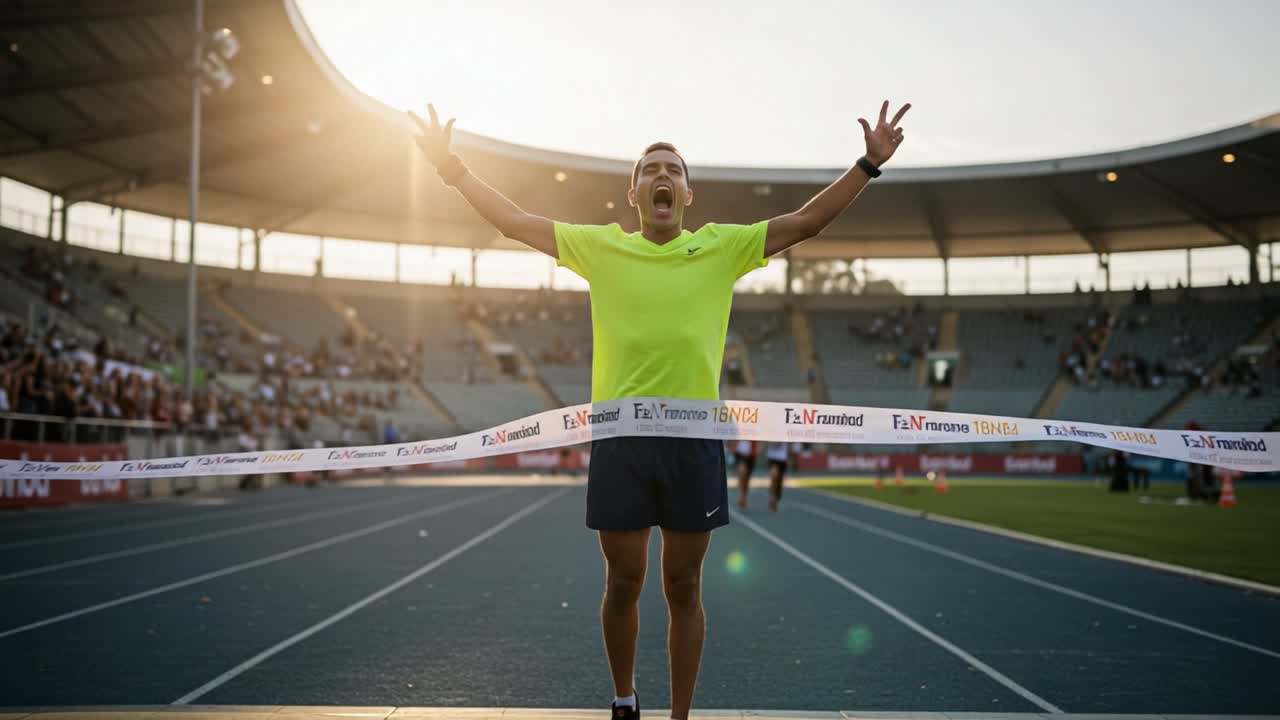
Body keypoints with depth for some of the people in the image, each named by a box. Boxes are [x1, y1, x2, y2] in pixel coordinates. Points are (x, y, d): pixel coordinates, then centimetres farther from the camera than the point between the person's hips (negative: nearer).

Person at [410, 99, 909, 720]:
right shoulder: (600, 246, 7)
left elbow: (807, 221, 7)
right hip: (619, 436, 0)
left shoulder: (722, 246, 6)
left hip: (694, 439, 0)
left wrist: (870, 163, 1)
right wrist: (452, 167, 1)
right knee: (623, 583, 9)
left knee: (683, 588, 7)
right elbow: (512, 220, 7)